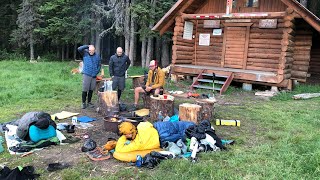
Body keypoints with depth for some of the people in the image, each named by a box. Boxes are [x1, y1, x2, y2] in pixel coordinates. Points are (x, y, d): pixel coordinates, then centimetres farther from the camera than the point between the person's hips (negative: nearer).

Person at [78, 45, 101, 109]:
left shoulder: (97, 56, 6)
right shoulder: (85, 53, 1)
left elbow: (99, 65, 10)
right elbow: (79, 49, -15)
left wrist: (96, 73, -1)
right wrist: (87, 46, -9)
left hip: (93, 75, 3)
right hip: (86, 74, -3)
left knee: (91, 89, 10)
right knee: (85, 89, -3)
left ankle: (89, 102, 23)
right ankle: (83, 103, 9)